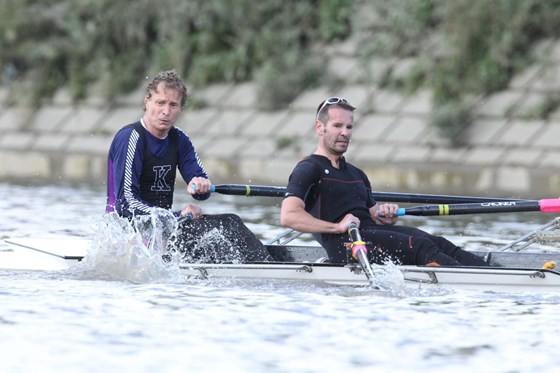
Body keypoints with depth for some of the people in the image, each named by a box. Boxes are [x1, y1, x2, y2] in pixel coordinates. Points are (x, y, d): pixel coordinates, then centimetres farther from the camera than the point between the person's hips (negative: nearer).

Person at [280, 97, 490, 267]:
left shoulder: (356, 175, 30)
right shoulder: (309, 169, 3)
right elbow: (288, 216, -12)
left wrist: (386, 217, 5)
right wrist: (336, 227, -20)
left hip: (372, 233, 8)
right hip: (344, 245, -8)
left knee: (437, 243, -17)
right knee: (421, 247, -26)